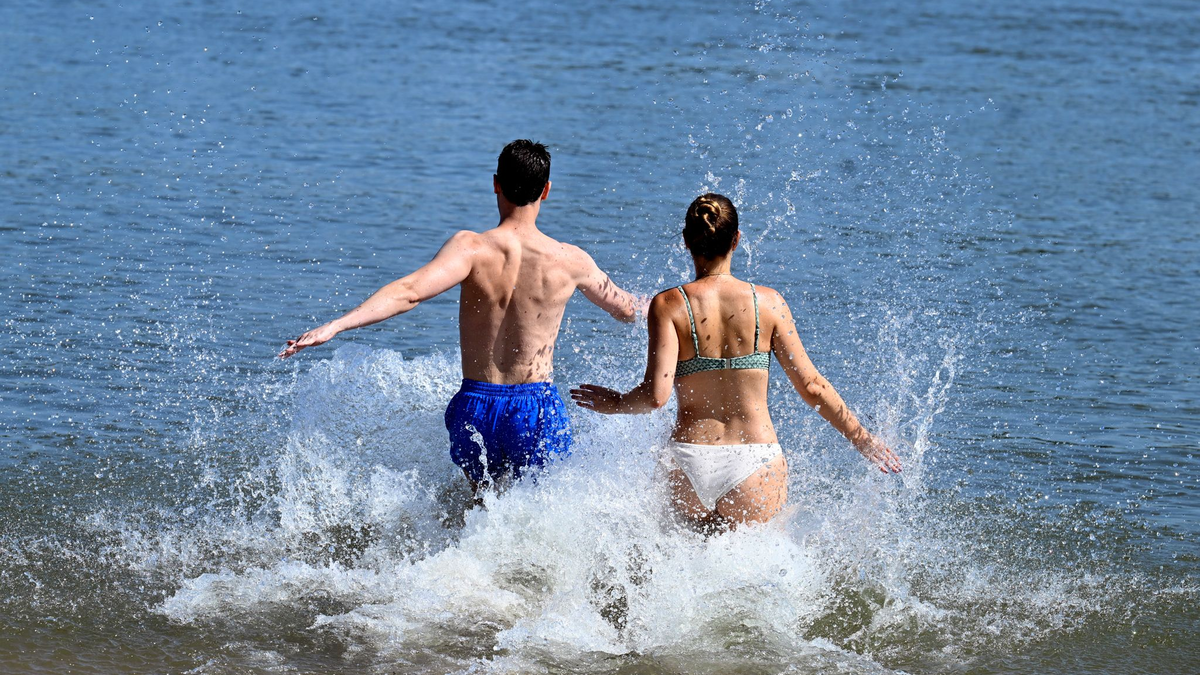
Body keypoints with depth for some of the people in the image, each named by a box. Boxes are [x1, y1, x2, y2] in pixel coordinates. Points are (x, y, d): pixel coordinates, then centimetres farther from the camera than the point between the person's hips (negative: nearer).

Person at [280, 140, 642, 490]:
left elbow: (409, 291, -24)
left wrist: (335, 326, -27)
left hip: (476, 409, 0)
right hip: (538, 412, 0)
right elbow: (626, 309, 17)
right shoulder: (571, 261, -1)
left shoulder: (472, 248, -10)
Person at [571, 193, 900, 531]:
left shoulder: (668, 306, -4)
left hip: (690, 462, 0)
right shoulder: (768, 303, 1)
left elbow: (655, 395, -11)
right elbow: (811, 386, 4)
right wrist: (861, 437, 17)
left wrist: (614, 403, 10)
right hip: (754, 463, 0)